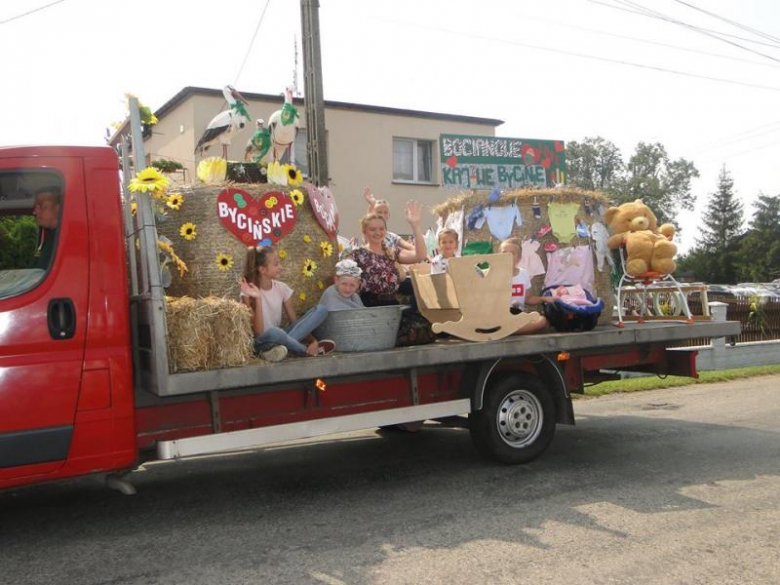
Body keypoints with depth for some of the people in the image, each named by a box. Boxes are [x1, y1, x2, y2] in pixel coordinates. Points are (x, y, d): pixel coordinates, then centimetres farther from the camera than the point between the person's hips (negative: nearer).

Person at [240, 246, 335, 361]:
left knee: (321, 310, -7)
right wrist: (258, 299, -29)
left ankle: (279, 347, -22)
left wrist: (313, 341, -12)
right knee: (273, 332, -43)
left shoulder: (281, 288, 3)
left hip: (280, 338, 6)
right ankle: (308, 351, -13)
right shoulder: (250, 292, -13)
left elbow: (295, 320, 5)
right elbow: (258, 333, -21)